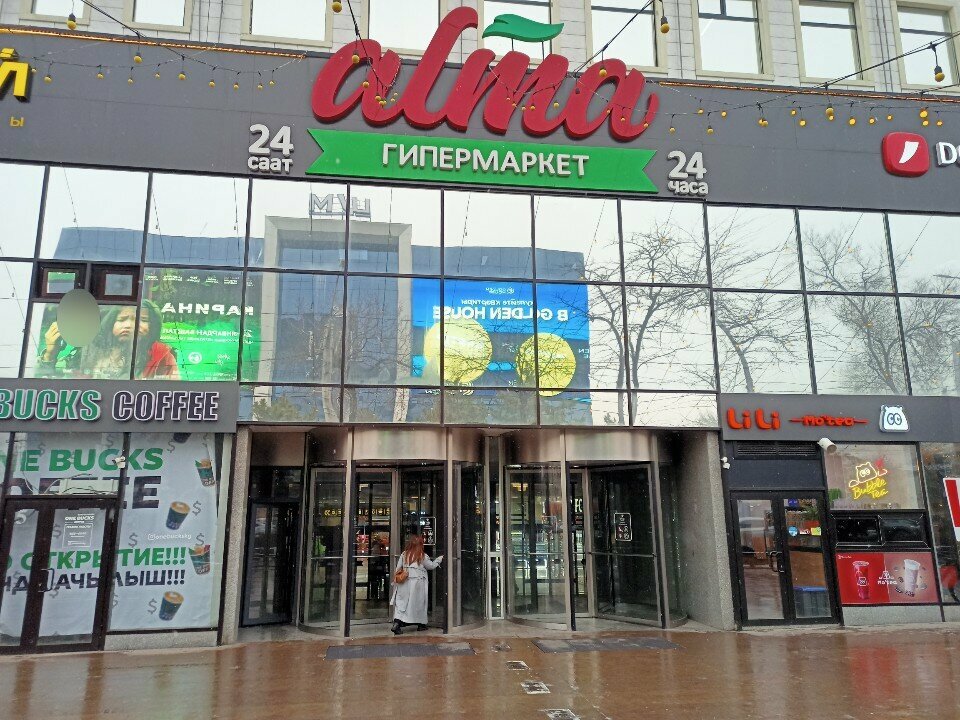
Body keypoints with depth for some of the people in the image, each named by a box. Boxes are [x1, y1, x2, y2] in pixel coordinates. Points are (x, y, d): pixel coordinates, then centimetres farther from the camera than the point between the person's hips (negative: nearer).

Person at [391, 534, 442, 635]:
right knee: (419, 603, 11)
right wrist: (440, 559, 20)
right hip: (418, 582, -3)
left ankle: (397, 623, -12)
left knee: (402, 602, 3)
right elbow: (431, 566, 6)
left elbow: (398, 569, 5)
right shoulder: (422, 556, -7)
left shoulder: (404, 554, 2)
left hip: (405, 582, 3)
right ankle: (421, 624, 21)